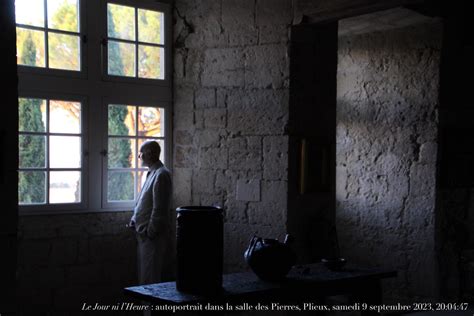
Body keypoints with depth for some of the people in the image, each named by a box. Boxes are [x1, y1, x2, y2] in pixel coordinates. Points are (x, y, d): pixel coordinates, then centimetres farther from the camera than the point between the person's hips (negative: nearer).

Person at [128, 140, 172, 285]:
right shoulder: (152, 173, 14)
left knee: (151, 279, -3)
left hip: (154, 236, -10)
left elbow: (159, 208, -21)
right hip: (144, 235, 10)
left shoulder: (161, 175, -16)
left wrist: (150, 232, -19)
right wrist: (134, 220, 11)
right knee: (143, 275, 16)